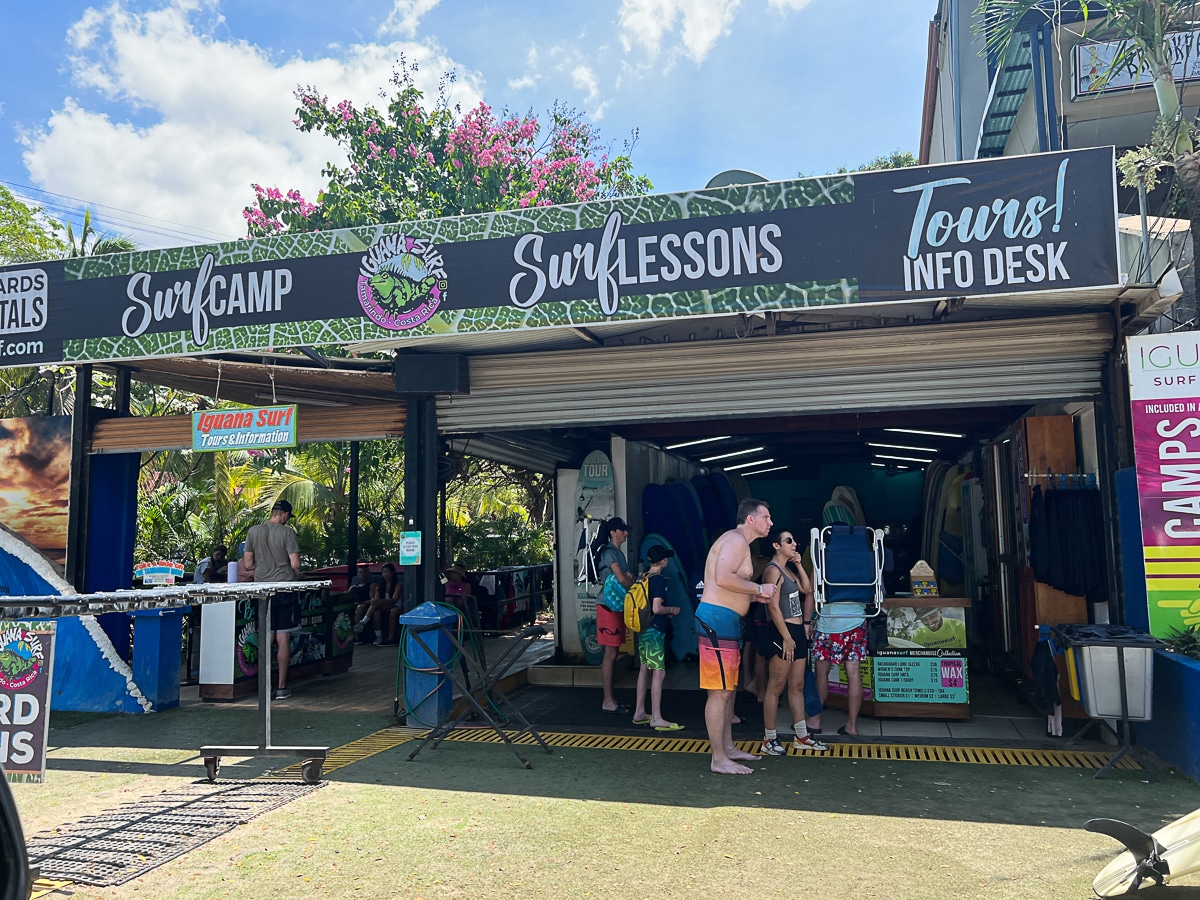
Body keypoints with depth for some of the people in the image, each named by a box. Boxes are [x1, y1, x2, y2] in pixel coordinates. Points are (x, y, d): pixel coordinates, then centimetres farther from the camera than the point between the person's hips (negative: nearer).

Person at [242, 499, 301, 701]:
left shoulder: (253, 531, 4)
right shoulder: (287, 532, -8)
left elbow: (247, 565, 5)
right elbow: (295, 564, -12)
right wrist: (295, 574, 10)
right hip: (285, 588, -3)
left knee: (266, 637, 9)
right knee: (283, 637, 0)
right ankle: (282, 687, 3)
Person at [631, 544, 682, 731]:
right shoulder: (659, 580, -16)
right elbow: (656, 608, -23)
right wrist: (672, 610, -5)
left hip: (644, 630, 9)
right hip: (655, 630, -9)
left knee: (645, 670, 14)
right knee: (659, 673, -5)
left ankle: (639, 713, 20)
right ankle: (656, 719, -4)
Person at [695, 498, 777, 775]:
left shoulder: (739, 543, 22)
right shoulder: (737, 540, -12)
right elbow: (723, 578, -27)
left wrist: (754, 597, 12)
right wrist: (759, 589, -15)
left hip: (727, 622, 11)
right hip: (717, 619, -11)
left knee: (729, 689, 18)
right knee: (719, 692, -6)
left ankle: (727, 747, 29)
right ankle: (719, 760, -1)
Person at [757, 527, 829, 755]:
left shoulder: (789, 568, 15)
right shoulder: (773, 570, -14)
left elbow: (807, 590, 14)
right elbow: (773, 607, -19)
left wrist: (798, 564, 8)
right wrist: (786, 637, -21)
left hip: (797, 632, 10)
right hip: (782, 633, -10)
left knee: (797, 686, 13)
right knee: (776, 687, -2)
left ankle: (801, 737, 21)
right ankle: (769, 739, 5)